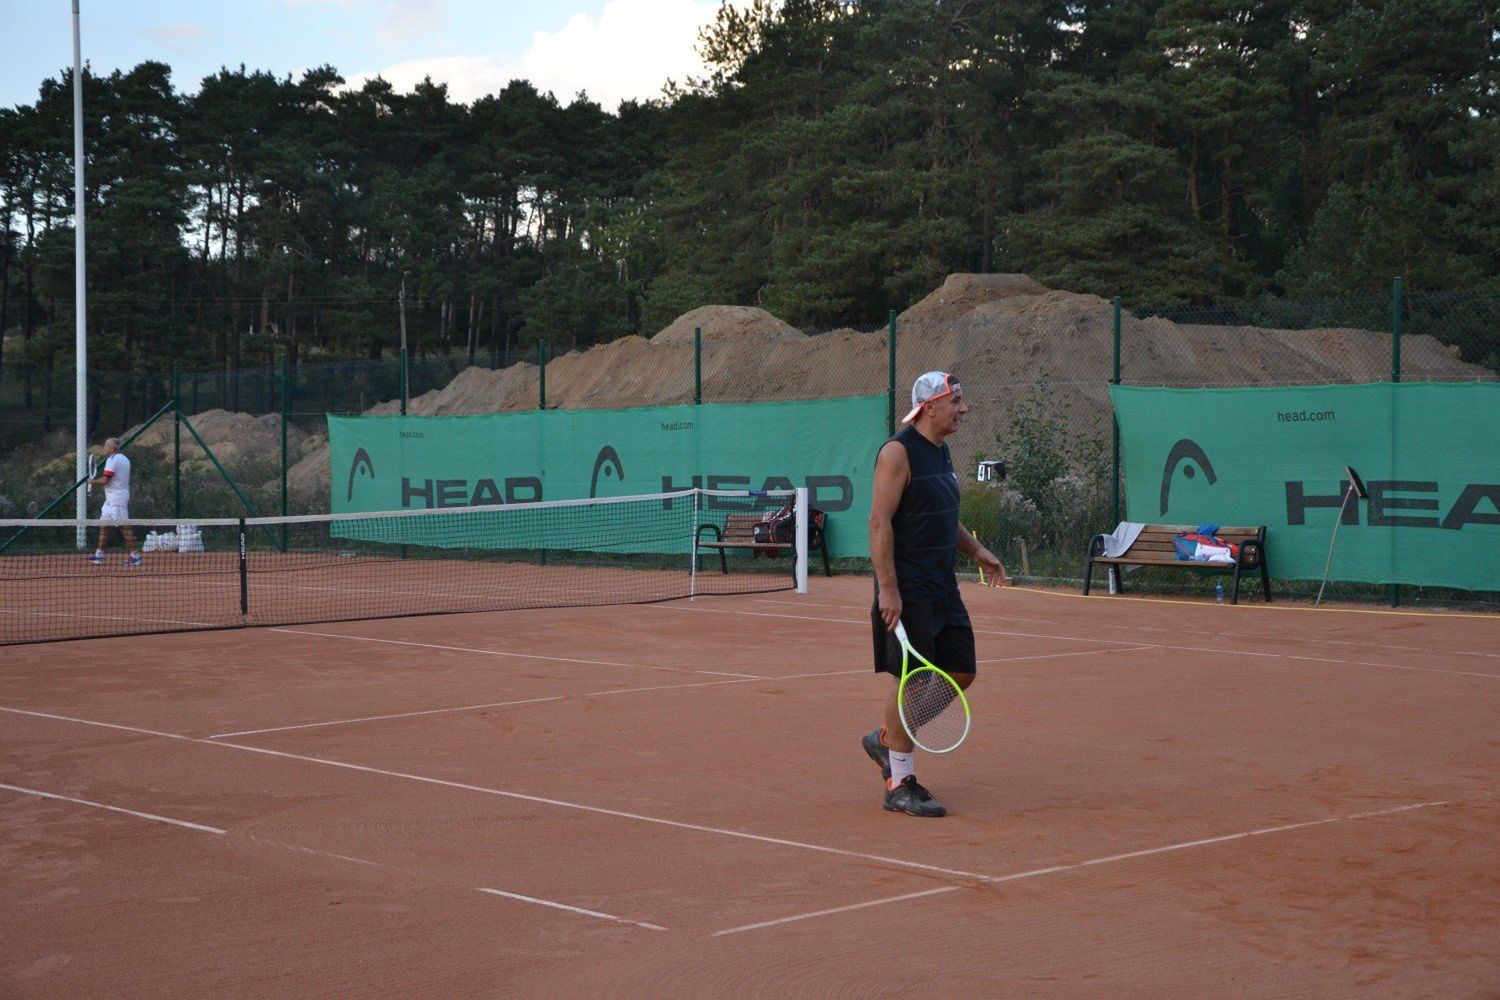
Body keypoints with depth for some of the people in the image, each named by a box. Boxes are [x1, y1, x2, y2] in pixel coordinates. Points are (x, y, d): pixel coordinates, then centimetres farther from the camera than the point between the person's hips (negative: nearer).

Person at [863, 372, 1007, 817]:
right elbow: (879, 522, -18)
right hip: (907, 593, -9)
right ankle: (900, 785, 6)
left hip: (944, 590, 9)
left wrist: (976, 551, 15)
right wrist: (888, 588, -23)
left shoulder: (941, 452, 15)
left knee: (960, 674, 8)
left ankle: (886, 740, 25)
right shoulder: (898, 452, -13)